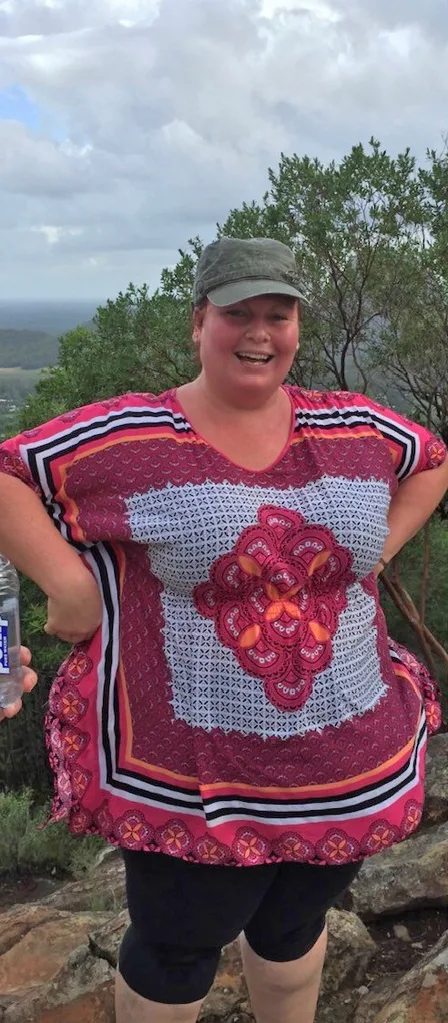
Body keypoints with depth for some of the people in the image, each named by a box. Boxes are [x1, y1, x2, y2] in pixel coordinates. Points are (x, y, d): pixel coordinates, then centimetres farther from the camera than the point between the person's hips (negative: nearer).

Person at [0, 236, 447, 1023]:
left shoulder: (356, 429, 1)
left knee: (293, 929, 27)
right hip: (188, 779, -4)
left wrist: (381, 548, 5)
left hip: (346, 768, 4)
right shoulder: (126, 436, -11)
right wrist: (69, 582, -16)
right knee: (174, 956, 17)